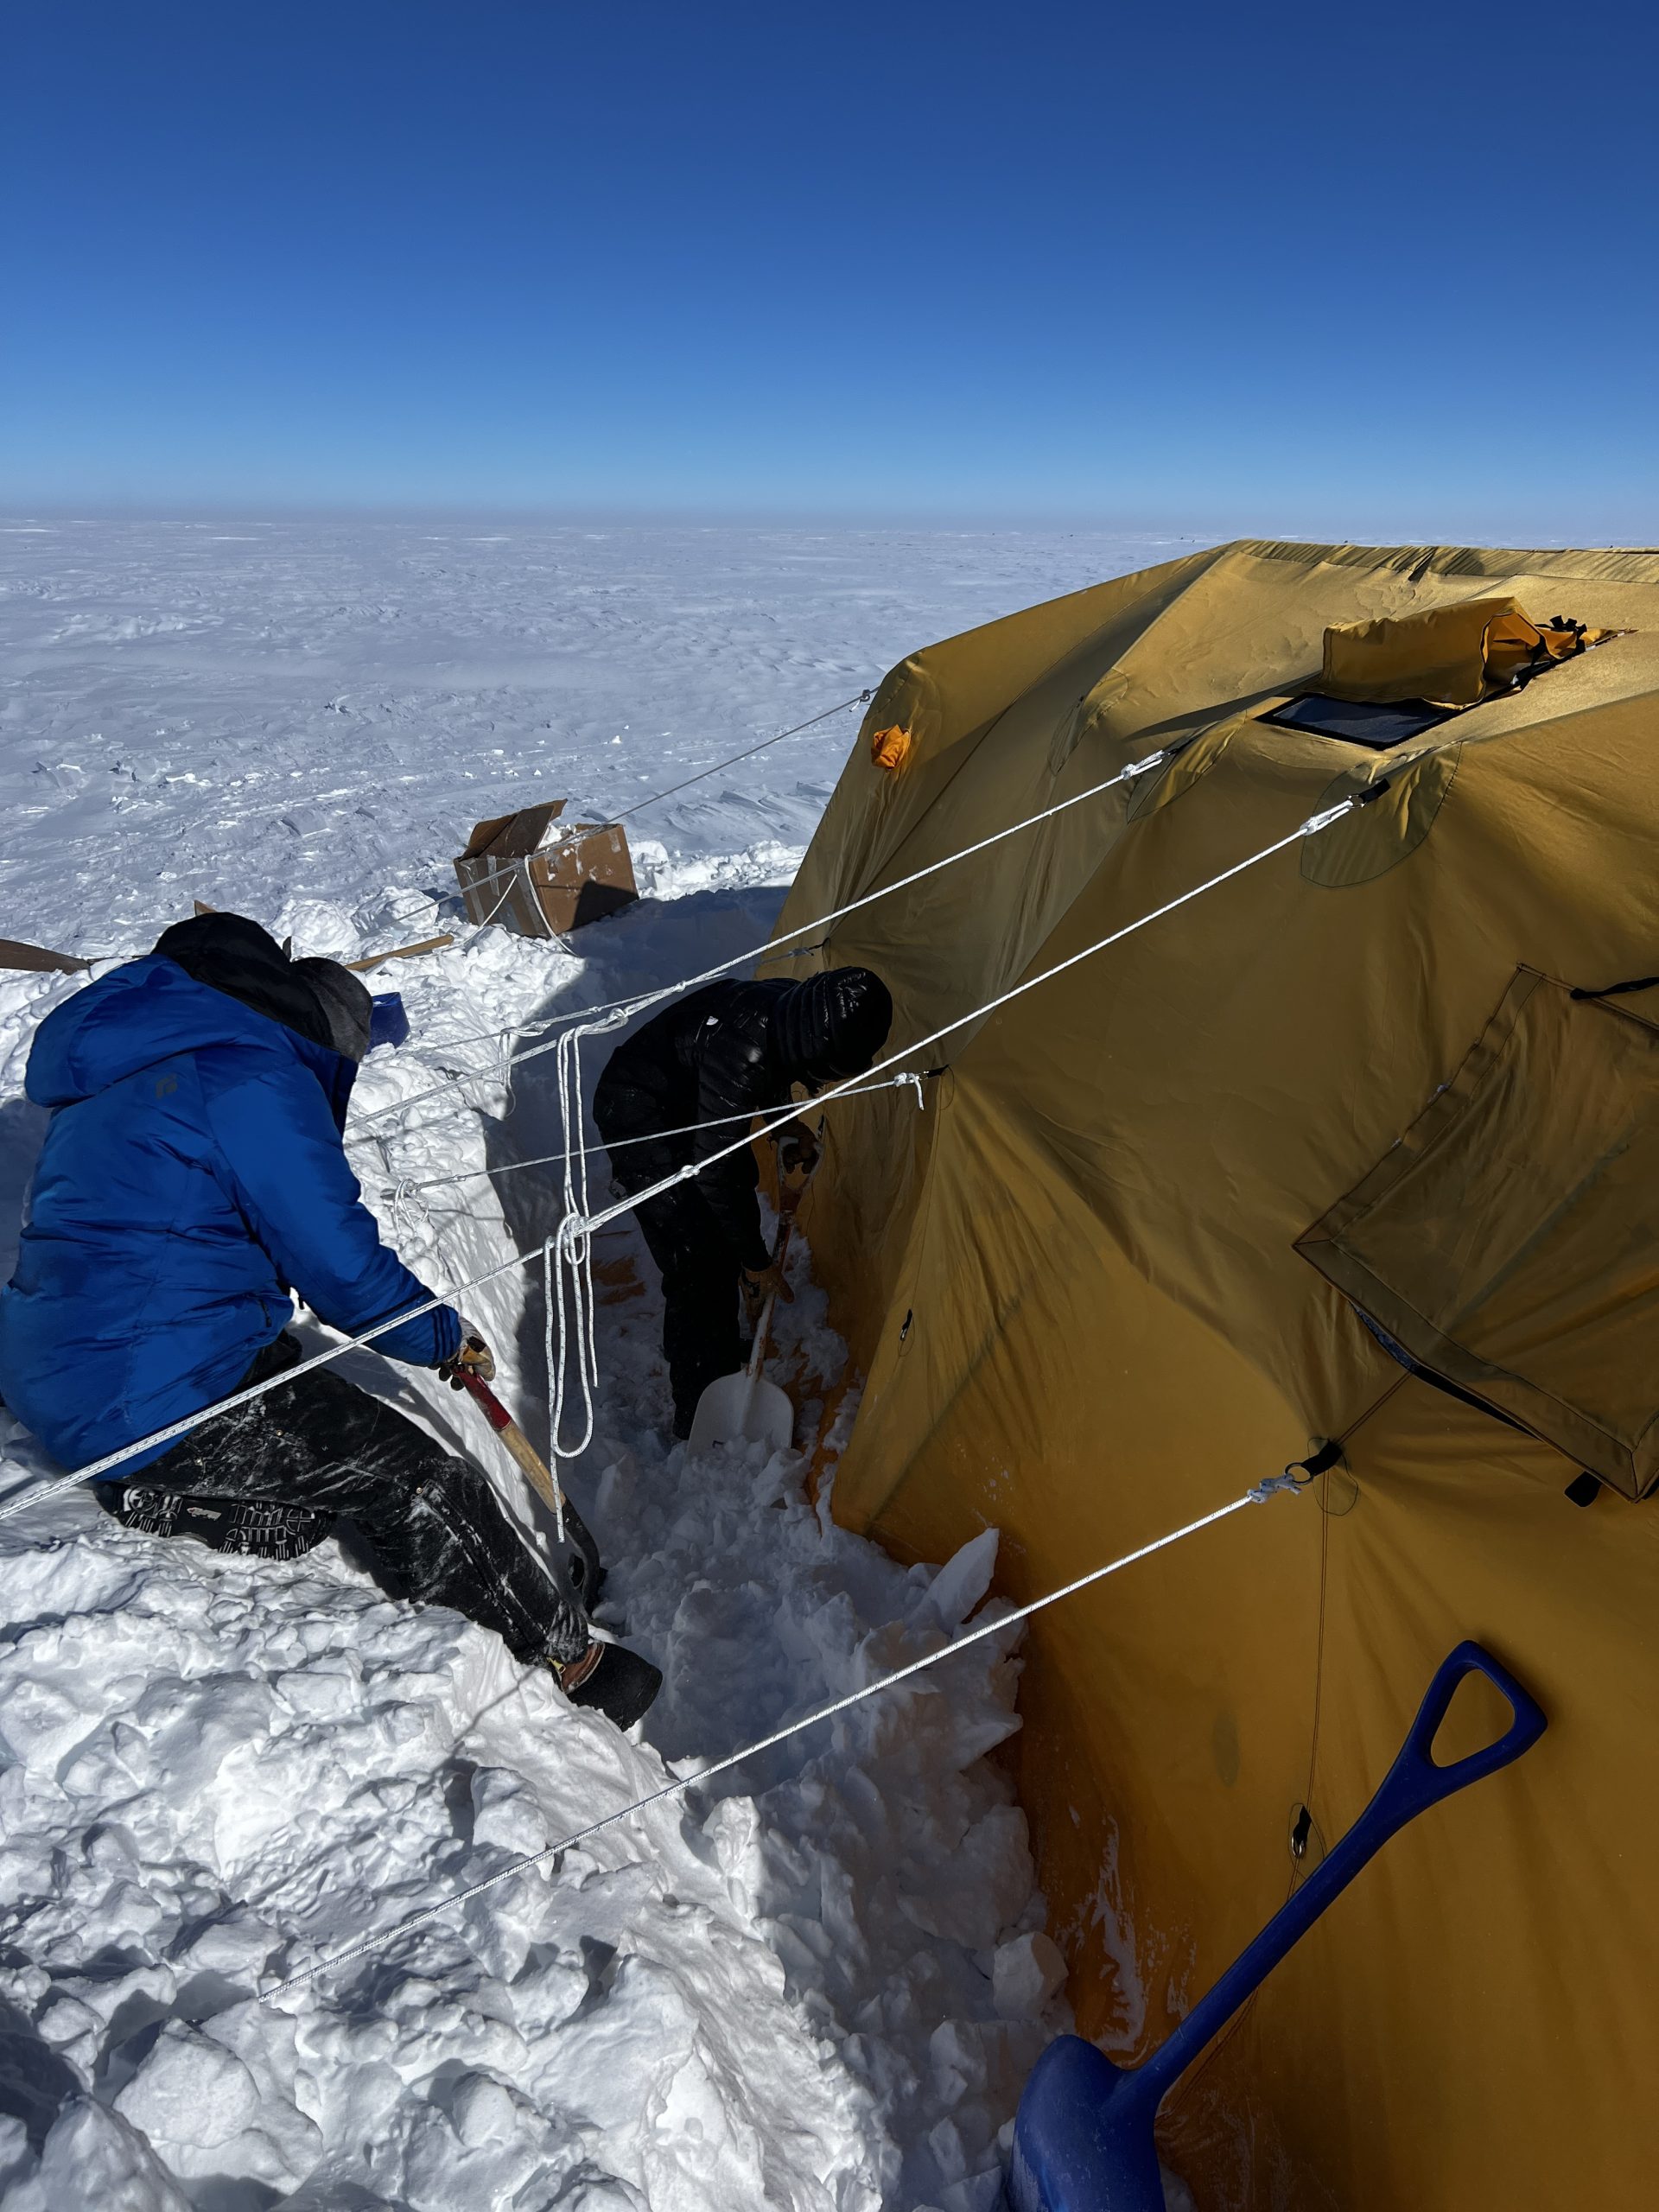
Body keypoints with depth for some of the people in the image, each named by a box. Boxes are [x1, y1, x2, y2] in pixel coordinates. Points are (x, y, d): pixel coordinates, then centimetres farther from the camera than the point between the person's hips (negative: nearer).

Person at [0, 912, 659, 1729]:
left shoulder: (130, 1065, 14)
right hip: (156, 1398, -10)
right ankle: (568, 1660, 4)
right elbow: (341, 1264, -16)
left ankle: (148, 1492, 11)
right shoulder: (256, 1079, -17)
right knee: (418, 1481, -6)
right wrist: (445, 1338, 1)